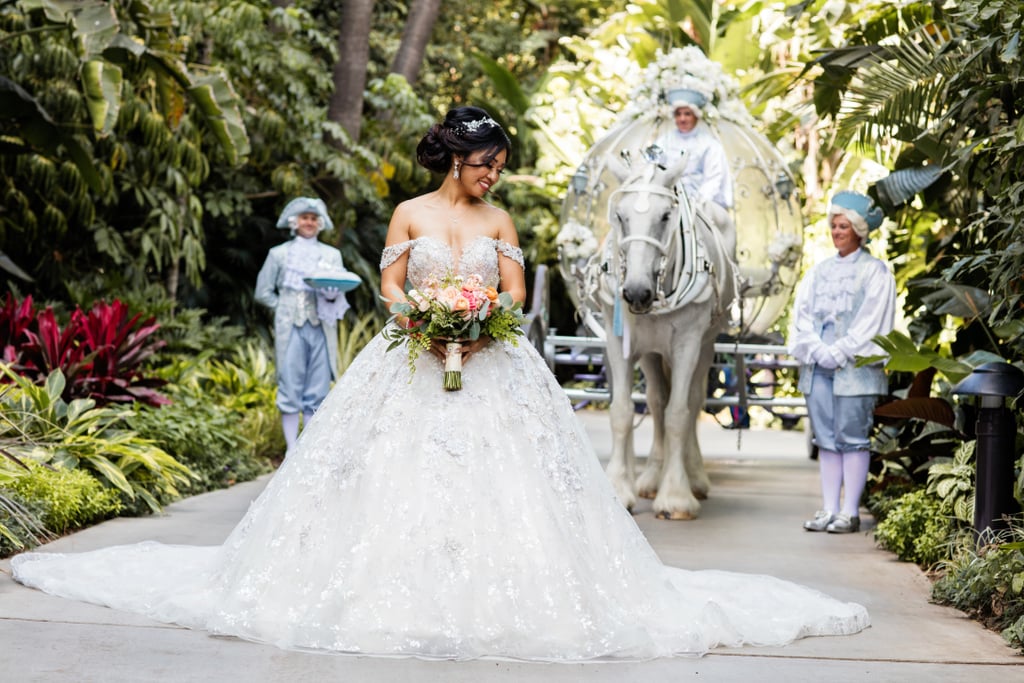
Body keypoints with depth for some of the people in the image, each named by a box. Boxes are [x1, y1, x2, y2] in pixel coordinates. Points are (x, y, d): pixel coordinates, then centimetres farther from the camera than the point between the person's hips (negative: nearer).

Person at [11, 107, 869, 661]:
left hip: (489, 367, 1)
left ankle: (496, 592, -1)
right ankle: (395, 592, 4)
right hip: (414, 365, -1)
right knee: (401, 480, -5)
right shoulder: (410, 214, 5)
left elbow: (516, 291, 3)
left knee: (498, 482, -7)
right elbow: (390, 284, 2)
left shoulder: (501, 221, 10)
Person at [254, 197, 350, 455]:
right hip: (291, 328, -2)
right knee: (290, 390, -4)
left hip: (321, 328, 2)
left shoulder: (332, 255, 15)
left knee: (318, 391, 1)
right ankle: (292, 450, -1)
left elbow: (340, 294, 10)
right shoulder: (279, 254, 10)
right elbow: (263, 292, 10)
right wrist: (285, 307, -1)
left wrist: (332, 294, -12)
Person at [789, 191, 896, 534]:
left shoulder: (875, 271, 0)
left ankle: (850, 512, -1)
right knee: (826, 438, 6)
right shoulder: (820, 271, 16)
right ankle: (829, 509, 9)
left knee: (852, 437, -4)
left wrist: (838, 353, -12)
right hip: (818, 366, 5)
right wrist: (816, 350, -6)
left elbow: (871, 322, -7)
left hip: (855, 367, -5)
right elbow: (803, 313, 10)